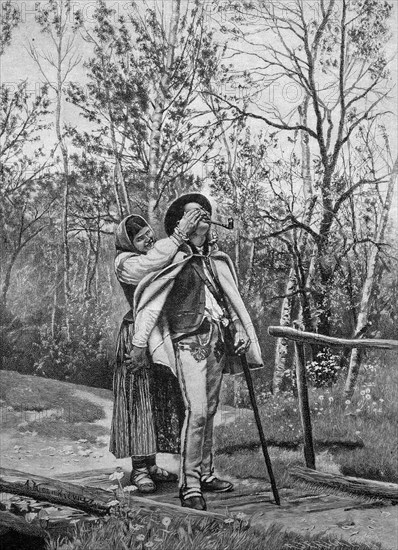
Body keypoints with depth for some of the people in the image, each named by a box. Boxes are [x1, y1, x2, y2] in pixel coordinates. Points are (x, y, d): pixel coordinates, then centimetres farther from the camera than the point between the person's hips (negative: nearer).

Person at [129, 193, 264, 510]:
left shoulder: (217, 258, 15)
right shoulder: (176, 257, -3)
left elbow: (233, 300, 17)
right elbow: (151, 297, -6)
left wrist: (243, 339, 14)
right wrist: (140, 341, -9)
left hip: (217, 340, 6)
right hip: (189, 341, -6)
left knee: (209, 411, 12)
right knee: (197, 411, -14)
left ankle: (205, 474, 24)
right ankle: (189, 485, -7)